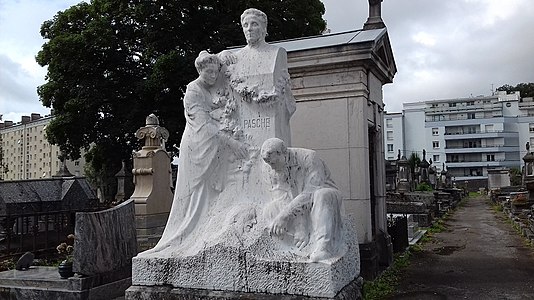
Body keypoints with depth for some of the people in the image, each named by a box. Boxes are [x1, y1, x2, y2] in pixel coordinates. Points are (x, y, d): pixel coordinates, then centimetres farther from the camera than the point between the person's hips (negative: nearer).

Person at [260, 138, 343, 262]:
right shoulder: (271, 170, -8)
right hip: (299, 209, 5)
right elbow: (282, 197, -16)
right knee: (271, 209, -20)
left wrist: (284, 215, -37)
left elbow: (309, 194, -31)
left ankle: (323, 247, -49)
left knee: (322, 195, -40)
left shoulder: (309, 158, -23)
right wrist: (300, 228, -31)